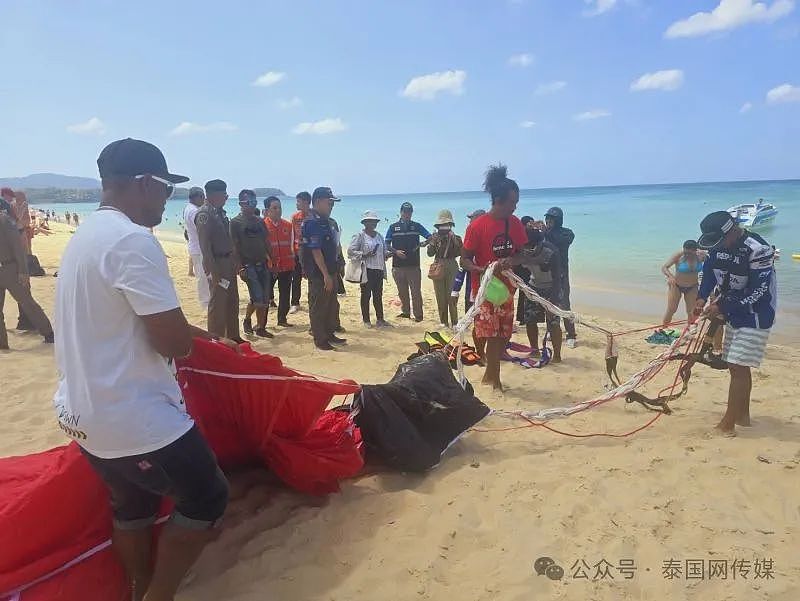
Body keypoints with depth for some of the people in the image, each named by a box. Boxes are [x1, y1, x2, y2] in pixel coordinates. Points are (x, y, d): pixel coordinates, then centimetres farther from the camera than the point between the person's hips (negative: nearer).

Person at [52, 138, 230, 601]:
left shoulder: (84, 236, 11)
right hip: (134, 416, -10)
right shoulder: (133, 240, -21)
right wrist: (189, 337, -1)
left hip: (84, 411, 10)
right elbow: (172, 341, -25)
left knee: (133, 507, 24)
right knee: (207, 498, 7)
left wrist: (194, 334, 14)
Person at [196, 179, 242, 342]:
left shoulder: (220, 212, 12)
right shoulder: (204, 214, -14)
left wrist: (235, 263, 14)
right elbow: (204, 244, -20)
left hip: (228, 261, 9)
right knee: (218, 303, -2)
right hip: (216, 263, -9)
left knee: (232, 302, 16)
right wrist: (213, 270, -23)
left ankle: (233, 337, 28)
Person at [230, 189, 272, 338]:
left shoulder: (260, 221, 12)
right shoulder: (235, 222, -4)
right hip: (248, 265, -6)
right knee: (258, 298, -12)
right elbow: (235, 246, -9)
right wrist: (240, 268, -16)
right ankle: (247, 319, 14)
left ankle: (261, 328, 19)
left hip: (263, 264, 6)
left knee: (265, 300, 6)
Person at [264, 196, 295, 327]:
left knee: (285, 294, 10)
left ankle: (282, 319, 22)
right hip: (270, 267, -4)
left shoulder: (288, 225, 8)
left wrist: (292, 265, 12)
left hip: (287, 266, 4)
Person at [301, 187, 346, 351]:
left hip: (329, 271, 10)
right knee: (318, 306, 1)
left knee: (332, 304, 17)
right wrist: (326, 275, -23)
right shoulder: (312, 222, -17)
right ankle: (320, 339, 10)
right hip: (318, 273, -10)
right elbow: (315, 250, -22)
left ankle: (329, 334, 29)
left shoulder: (325, 220, 13)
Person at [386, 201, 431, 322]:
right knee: (402, 292, 9)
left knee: (416, 291, -4)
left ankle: (418, 315, 0)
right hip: (398, 265, 2)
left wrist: (424, 243, -16)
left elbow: (430, 237, 6)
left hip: (413, 265, -2)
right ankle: (406, 312, 20)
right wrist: (395, 251, -10)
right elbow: (387, 245, 8)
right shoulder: (393, 227, 9)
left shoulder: (416, 226, 8)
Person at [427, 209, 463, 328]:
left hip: (452, 267, -2)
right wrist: (433, 242, -13)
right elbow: (430, 253, -1)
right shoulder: (435, 237, 8)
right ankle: (443, 322, 12)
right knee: (440, 297, 4)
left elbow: (460, 252, -10)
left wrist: (453, 239, -15)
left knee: (452, 296, -5)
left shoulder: (455, 238, 5)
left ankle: (454, 322, 0)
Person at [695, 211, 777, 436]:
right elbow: (709, 270, 4)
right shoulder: (720, 245, -3)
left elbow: (759, 291, -25)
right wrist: (702, 298, -12)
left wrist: (722, 306, -25)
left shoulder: (758, 249, -25)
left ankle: (727, 424, -5)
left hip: (754, 317, -8)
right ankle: (743, 416, 29)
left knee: (738, 367, -10)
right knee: (738, 367, 16)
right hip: (733, 314, 8)